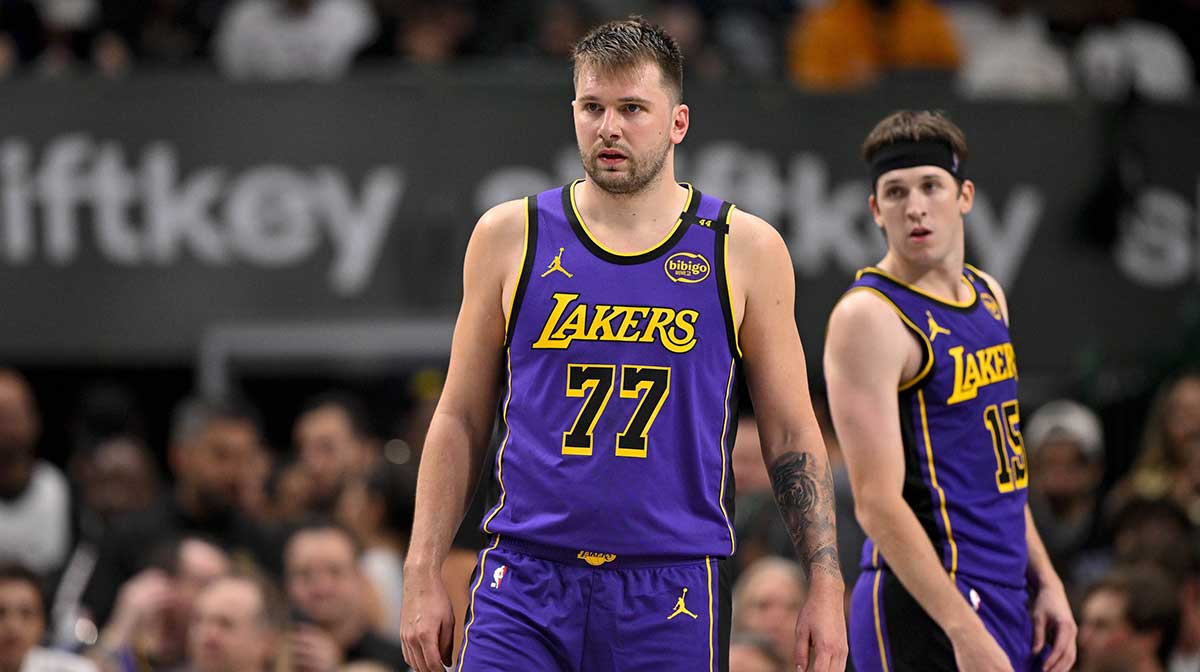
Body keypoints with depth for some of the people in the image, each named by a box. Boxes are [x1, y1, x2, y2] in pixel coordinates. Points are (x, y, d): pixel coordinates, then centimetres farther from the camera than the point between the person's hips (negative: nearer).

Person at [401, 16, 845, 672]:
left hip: (673, 592, 0)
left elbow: (792, 435, 8)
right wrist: (422, 572, 4)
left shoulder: (746, 252, 4)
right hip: (526, 581, 0)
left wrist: (825, 586, 1)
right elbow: (460, 419, 11)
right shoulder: (510, 237, 6)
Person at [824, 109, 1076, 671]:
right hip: (923, 607, -8)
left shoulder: (988, 296, 14)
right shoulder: (869, 317, -13)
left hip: (1004, 602, 8)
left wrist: (1046, 582, 16)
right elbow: (878, 502, -19)